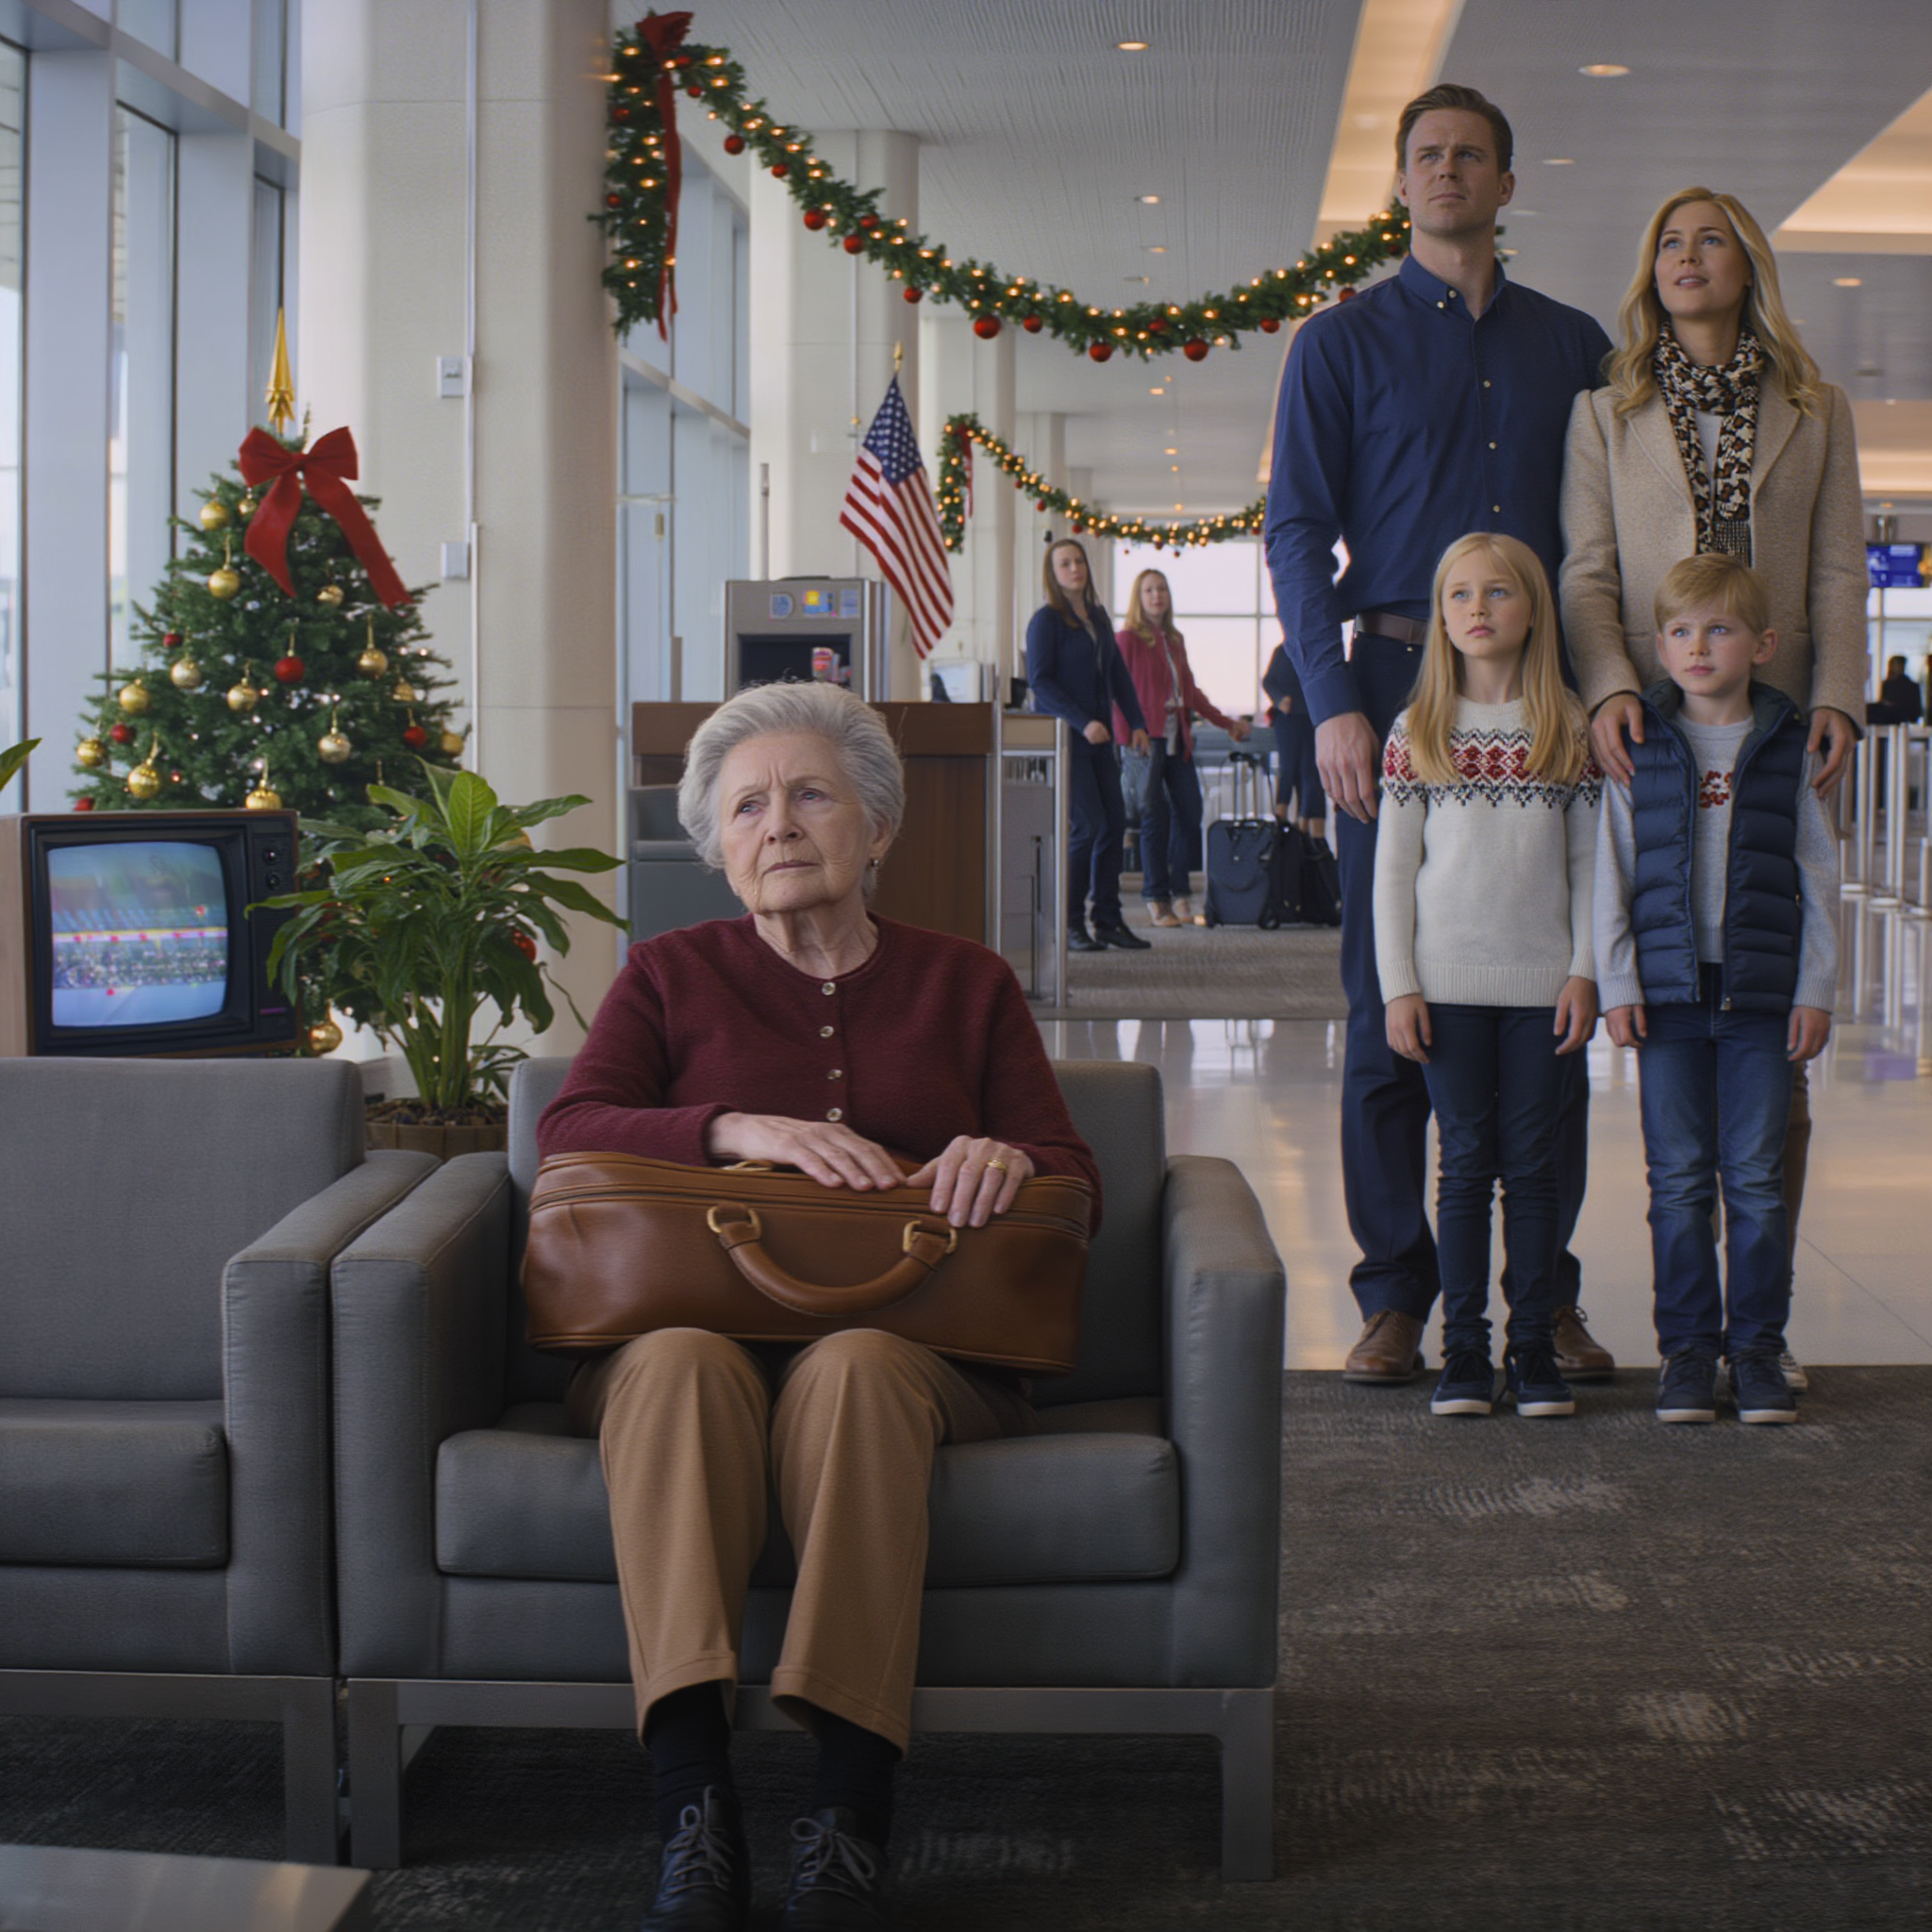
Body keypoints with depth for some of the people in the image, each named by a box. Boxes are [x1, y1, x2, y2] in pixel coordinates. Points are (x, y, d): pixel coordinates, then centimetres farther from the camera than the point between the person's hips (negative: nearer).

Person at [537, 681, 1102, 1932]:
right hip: (700, 1313, 0)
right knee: (680, 1360, -37)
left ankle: (853, 1816, -41)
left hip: (910, 1340, 0)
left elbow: (1075, 1182, 11)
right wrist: (741, 1131, -15)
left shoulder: (967, 984, 20)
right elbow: (569, 1134, 2)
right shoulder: (672, 974, 19)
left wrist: (1010, 1159, -14)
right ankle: (694, 1813, -44)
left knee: (855, 1365, -37)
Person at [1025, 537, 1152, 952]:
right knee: (1088, 825, -12)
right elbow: (1039, 682, -14)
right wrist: (1083, 723, -21)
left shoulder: (1098, 618, 14)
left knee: (1114, 824, 4)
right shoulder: (1045, 620, -7)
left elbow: (1117, 674, 19)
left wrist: (1136, 722, 9)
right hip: (1062, 736, -7)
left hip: (1098, 738, 7)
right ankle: (1069, 924, -2)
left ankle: (1108, 921, 11)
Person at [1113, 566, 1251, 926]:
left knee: (1189, 809, 1)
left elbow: (1190, 690, 25)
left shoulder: (1175, 640, 18)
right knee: (1156, 814, -6)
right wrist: (1127, 738, -17)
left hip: (1177, 735, 6)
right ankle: (1156, 899, 0)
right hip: (1146, 735, -6)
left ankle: (1179, 892, 10)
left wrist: (1226, 723, 26)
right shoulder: (1127, 638, -2)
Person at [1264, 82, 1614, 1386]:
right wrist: (1335, 703, -10)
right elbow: (1298, 533, 2)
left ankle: (1549, 1289, 10)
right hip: (1403, 688, -2)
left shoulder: (1573, 346, 15)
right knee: (1392, 999, -1)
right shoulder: (1344, 343, 8)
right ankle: (1396, 1294, 5)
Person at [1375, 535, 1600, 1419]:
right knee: (1467, 1161, 3)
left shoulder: (1570, 730, 4)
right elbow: (1393, 867, 2)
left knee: (1533, 1162, 4)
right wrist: (1398, 986, -3)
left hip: (1542, 983, 1)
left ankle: (1534, 1346, 11)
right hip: (1448, 981, 0)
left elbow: (1589, 862, 5)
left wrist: (1586, 971, -2)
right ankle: (1464, 1347, 9)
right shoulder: (1417, 733, 2)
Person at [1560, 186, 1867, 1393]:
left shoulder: (1814, 413, 15)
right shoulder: (1608, 414, 13)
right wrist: (1610, 687, -13)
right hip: (1656, 739, -1)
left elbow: (1839, 574, 9)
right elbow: (1586, 571, 5)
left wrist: (1836, 697, -7)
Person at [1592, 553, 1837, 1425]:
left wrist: (1815, 990, 1)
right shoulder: (1638, 748, 3)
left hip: (1762, 993, 0)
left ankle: (1757, 1346, 12)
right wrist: (1617, 984, -2)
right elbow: (1612, 871, 4)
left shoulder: (1792, 747, 3)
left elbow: (1817, 877, 5)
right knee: (1679, 1181, 3)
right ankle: (1687, 1348, 11)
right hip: (1668, 990, 0)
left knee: (1757, 1179, 3)